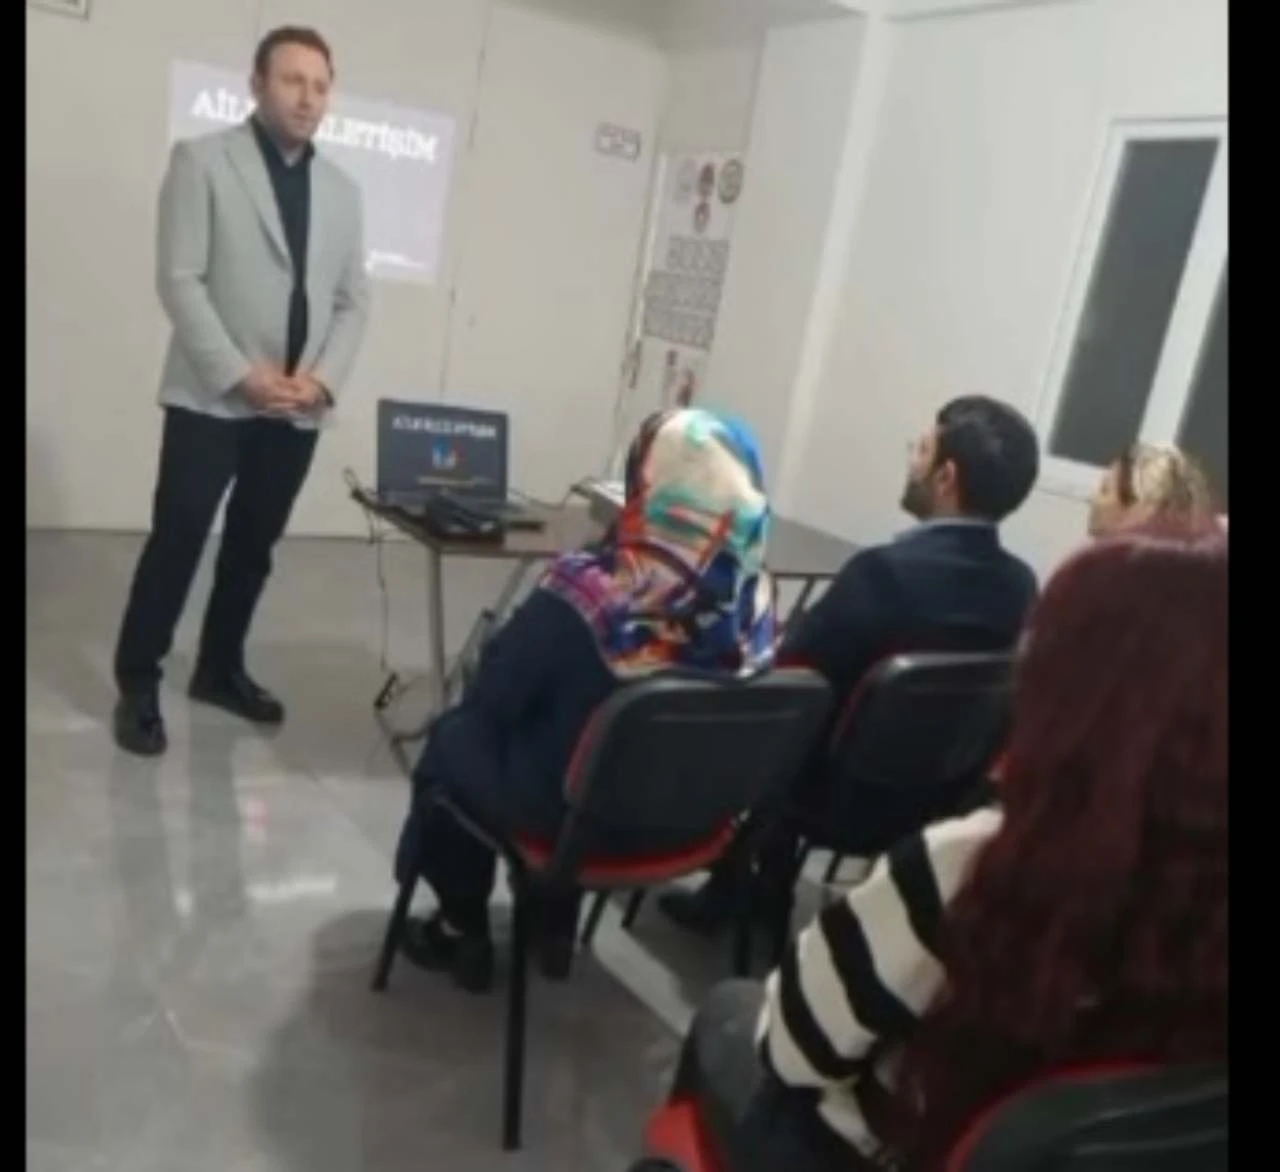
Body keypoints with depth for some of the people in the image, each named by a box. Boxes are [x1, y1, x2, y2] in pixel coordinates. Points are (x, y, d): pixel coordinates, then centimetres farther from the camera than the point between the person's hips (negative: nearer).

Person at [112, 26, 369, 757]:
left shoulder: (343, 190, 14)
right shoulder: (203, 161, 1)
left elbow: (354, 299, 11)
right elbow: (180, 280, -7)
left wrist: (324, 378, -6)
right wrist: (240, 374, -16)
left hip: (298, 411, 4)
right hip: (213, 398, -4)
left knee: (254, 546, 12)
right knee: (177, 541, -1)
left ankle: (221, 670, 27)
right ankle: (139, 685, 11)